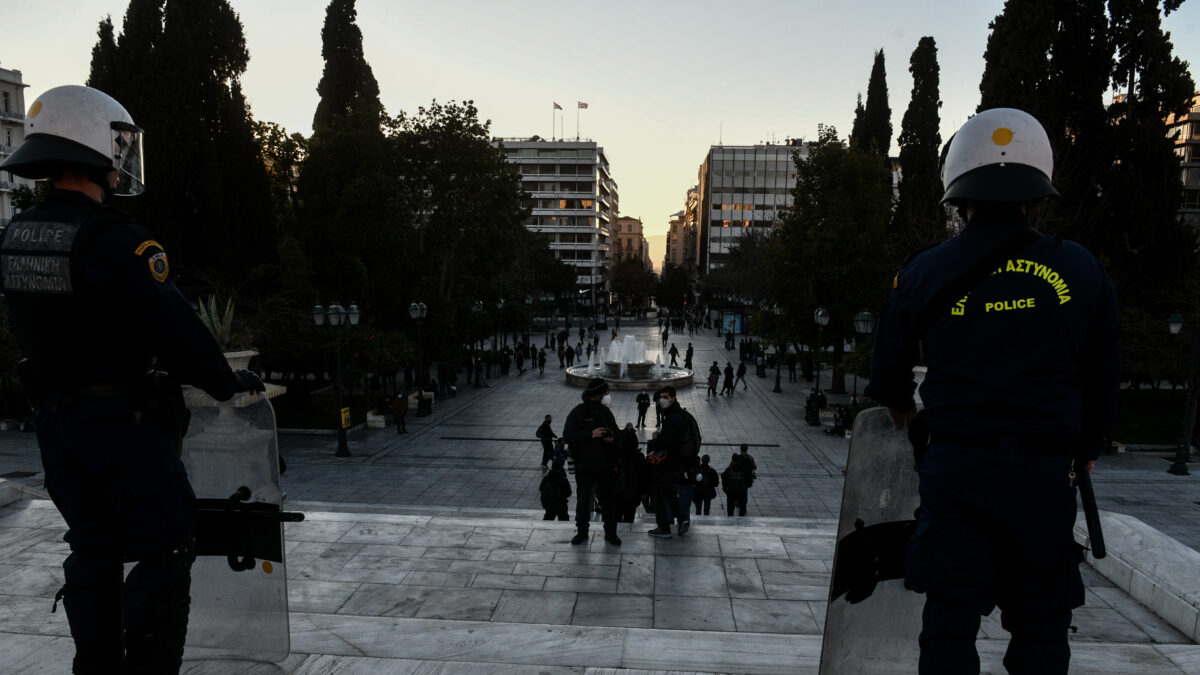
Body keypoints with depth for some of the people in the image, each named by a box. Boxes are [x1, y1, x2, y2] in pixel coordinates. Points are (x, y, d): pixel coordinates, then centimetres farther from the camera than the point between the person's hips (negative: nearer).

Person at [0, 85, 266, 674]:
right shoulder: (110, 237, -20)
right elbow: (169, 322, -21)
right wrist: (226, 381, -8)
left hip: (54, 419, 8)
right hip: (123, 419, -8)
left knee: (92, 552, 18)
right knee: (163, 552, 2)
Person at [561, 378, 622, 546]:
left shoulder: (605, 411, 7)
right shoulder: (578, 412, -8)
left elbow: (615, 431, 20)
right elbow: (567, 435, -14)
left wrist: (613, 438, -4)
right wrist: (590, 434, -23)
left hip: (605, 465, 4)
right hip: (584, 466, -3)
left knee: (608, 500, 7)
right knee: (583, 501, 9)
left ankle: (611, 533, 19)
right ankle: (582, 532, 24)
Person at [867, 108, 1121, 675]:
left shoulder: (923, 272, -1)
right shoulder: (1080, 270, 2)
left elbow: (887, 376, 8)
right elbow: (1103, 378, 11)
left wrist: (899, 409, 31)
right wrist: (1084, 450, 27)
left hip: (954, 464, -1)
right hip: (1043, 471, 1)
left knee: (949, 621, 8)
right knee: (1040, 627, 14)